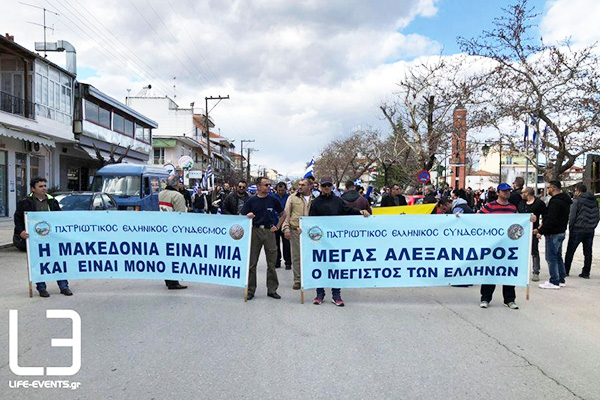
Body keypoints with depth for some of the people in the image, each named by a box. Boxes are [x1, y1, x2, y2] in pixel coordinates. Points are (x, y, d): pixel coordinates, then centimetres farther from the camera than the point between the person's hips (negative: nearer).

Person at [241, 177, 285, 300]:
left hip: (269, 231, 1)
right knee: (252, 262, 4)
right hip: (255, 231, -1)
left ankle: (272, 290, 16)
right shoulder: (251, 200, 2)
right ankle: (250, 290, 14)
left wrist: (277, 226, 8)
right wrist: (248, 216, -18)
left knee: (272, 262, 5)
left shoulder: (273, 200, 6)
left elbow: (283, 214, 18)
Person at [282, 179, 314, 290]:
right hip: (295, 230, -1)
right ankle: (297, 280, 11)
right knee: (296, 256, 2)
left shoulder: (314, 199, 8)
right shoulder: (292, 198, 7)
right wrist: (286, 228, -5)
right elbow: (286, 214, 5)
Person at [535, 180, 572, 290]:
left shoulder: (555, 201, -18)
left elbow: (551, 219, -24)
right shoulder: (564, 200, 15)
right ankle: (561, 280, 23)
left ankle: (554, 282, -2)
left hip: (553, 233, -10)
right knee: (558, 257, 17)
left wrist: (541, 231, -17)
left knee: (551, 257, -4)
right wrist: (541, 229, 14)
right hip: (561, 231, 10)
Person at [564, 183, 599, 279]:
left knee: (570, 251, 3)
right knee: (588, 252, 9)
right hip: (590, 231, 6)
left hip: (578, 230, -6)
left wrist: (570, 229, -3)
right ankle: (586, 273, 11)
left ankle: (565, 271, 8)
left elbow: (572, 217, -11)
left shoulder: (577, 201, -8)